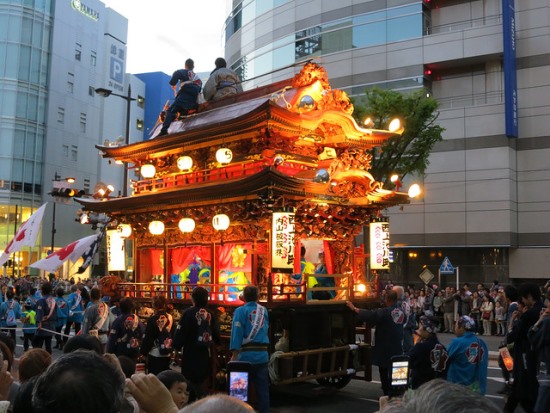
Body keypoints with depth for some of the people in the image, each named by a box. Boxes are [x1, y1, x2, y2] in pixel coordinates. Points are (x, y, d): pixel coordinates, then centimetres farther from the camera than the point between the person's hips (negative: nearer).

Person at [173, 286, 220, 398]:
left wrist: (176, 346, 2)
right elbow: (216, 335, 4)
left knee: (190, 384, 3)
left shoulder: (189, 313, -12)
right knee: (202, 382, 15)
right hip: (206, 354, 4)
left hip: (191, 353, -4)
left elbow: (180, 333, -14)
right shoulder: (210, 315, 1)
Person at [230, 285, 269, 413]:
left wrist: (234, 355, -13)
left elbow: (237, 333, -12)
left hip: (246, 355, -3)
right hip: (262, 355, 3)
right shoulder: (264, 310, 9)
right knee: (263, 389, 9)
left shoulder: (241, 311, -3)